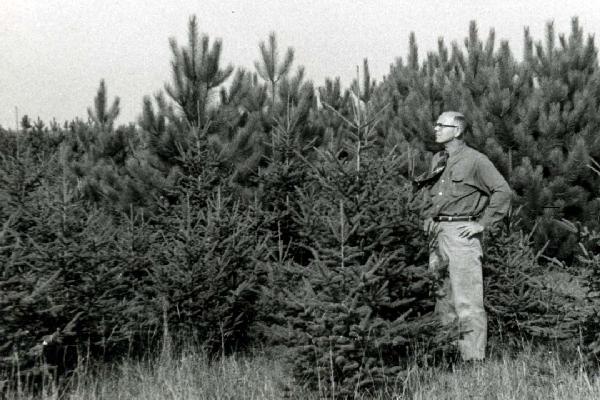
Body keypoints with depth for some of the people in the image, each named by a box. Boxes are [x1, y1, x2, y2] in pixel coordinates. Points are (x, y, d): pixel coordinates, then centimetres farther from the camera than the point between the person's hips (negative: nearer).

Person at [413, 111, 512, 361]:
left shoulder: (475, 160, -8)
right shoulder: (437, 160, 15)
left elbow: (502, 191, -12)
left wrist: (483, 224, -13)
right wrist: (427, 218, 17)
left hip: (461, 233, -7)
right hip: (437, 233, 8)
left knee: (468, 301, -8)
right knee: (442, 296, 12)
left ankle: (474, 358, -3)